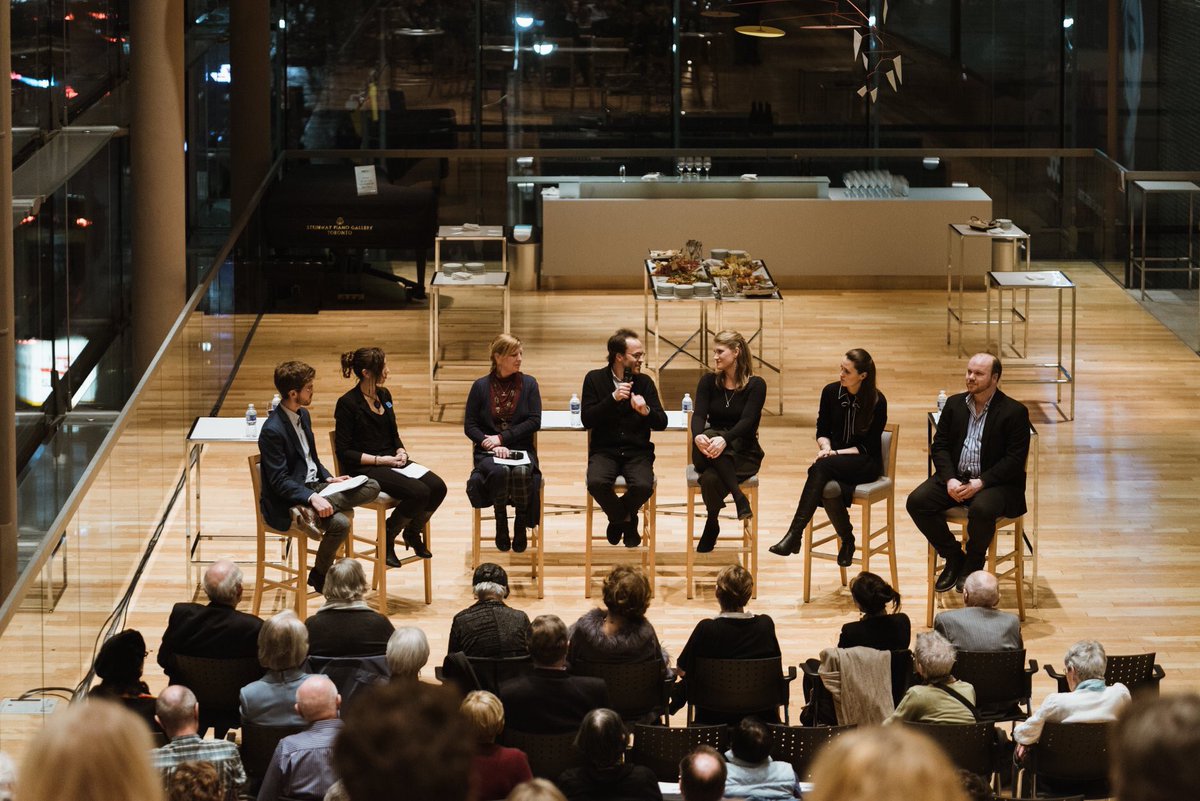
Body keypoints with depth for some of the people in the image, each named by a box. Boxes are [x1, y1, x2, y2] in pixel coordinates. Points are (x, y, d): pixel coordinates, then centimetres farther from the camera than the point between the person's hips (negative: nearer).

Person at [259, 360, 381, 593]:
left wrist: (329, 478, 3)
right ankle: (319, 576, -10)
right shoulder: (272, 431, -19)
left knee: (372, 486, -8)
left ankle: (309, 512, -23)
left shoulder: (303, 415, 10)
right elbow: (279, 481, -21)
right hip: (287, 502, -9)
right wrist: (312, 498, -33)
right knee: (339, 523, -31)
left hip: (313, 486, 10)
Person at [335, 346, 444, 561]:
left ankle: (413, 533, 10)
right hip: (364, 468, -7)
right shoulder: (348, 403, -12)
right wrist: (379, 460, -18)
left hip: (391, 461, 7)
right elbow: (344, 452, -12)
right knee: (418, 492, -29)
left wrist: (401, 451, 0)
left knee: (437, 487, -16)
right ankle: (387, 540, -6)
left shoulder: (384, 395, 10)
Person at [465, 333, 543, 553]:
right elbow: (470, 426, 3)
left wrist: (501, 438, -12)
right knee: (499, 471, -35)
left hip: (521, 450, 0)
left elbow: (534, 422, -3)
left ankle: (521, 525, -12)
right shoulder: (481, 386, 5)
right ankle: (501, 525, -13)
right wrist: (490, 444, -15)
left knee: (521, 472, -34)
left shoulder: (528, 384, 6)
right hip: (488, 452, 0)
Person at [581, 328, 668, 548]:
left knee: (643, 486, -30)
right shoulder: (595, 379, 2)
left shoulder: (644, 382, 6)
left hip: (637, 451, 1)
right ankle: (626, 521, -1)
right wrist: (613, 398, -18)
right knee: (596, 483, -33)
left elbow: (661, 423, 3)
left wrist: (646, 411, -19)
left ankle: (619, 517, 7)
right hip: (605, 451, -1)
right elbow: (586, 420, -7)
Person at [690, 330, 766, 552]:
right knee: (708, 436, -37)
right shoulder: (708, 382, 6)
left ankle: (711, 526, -15)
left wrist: (724, 440, -38)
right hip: (709, 455, 3)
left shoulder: (755, 384, -4)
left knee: (711, 479, -37)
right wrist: (698, 436, -33)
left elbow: (747, 421, -18)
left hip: (742, 453, -3)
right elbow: (699, 415, -8)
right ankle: (738, 497, -35)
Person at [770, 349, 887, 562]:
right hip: (836, 460, 3)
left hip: (866, 463, -3)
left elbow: (868, 447, -8)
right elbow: (822, 431, 12)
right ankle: (846, 540, -8)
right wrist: (825, 447, -11)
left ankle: (794, 536, -42)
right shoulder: (831, 392, 3)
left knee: (820, 468, -35)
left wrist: (836, 453, -19)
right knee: (829, 490, -35)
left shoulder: (877, 402, -9)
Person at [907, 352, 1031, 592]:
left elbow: (1015, 459, -11)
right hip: (955, 477, 5)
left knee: (981, 509, -37)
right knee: (917, 501, -19)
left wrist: (980, 483, -21)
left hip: (994, 482, -5)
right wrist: (950, 479, -11)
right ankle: (953, 557, 0)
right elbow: (939, 446, 7)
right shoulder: (954, 404, 10)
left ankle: (973, 564, -7)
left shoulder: (1014, 412, -5)